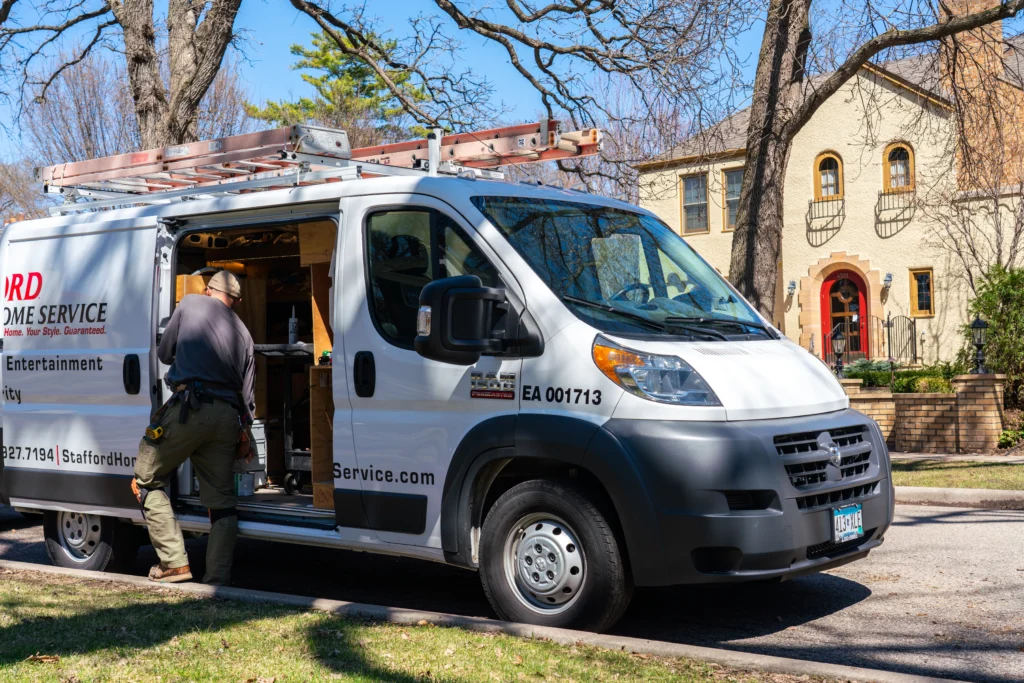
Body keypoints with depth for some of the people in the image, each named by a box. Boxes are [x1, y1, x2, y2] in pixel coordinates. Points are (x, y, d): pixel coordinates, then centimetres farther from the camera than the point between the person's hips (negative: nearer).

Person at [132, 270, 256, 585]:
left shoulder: (191, 303, 11)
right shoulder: (243, 332, 21)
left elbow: (164, 353, 19)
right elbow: (247, 392, 20)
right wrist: (244, 436, 29)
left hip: (190, 407, -4)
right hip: (228, 416, 5)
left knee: (147, 481, 10)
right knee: (221, 499, 10)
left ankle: (174, 563, 4)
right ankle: (217, 578, 7)